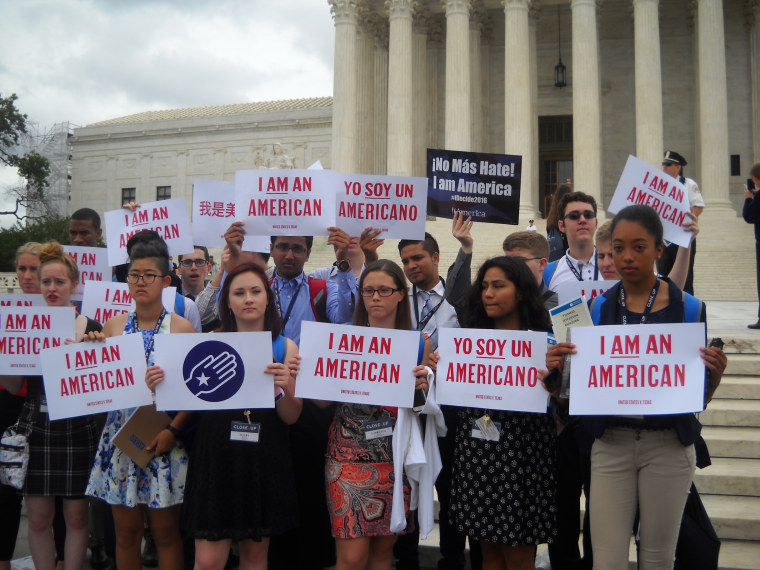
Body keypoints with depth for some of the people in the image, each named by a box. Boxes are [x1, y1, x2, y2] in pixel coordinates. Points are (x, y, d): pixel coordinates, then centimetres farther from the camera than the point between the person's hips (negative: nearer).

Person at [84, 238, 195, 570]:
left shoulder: (181, 328, -5)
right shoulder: (113, 326, 7)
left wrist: (173, 430, -17)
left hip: (164, 439, -3)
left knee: (165, 533, 5)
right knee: (126, 533, 11)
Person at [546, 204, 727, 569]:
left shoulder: (689, 308, -3)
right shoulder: (598, 307, 1)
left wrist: (715, 374, -18)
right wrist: (558, 367, -15)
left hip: (669, 445, 0)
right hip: (611, 443, 1)